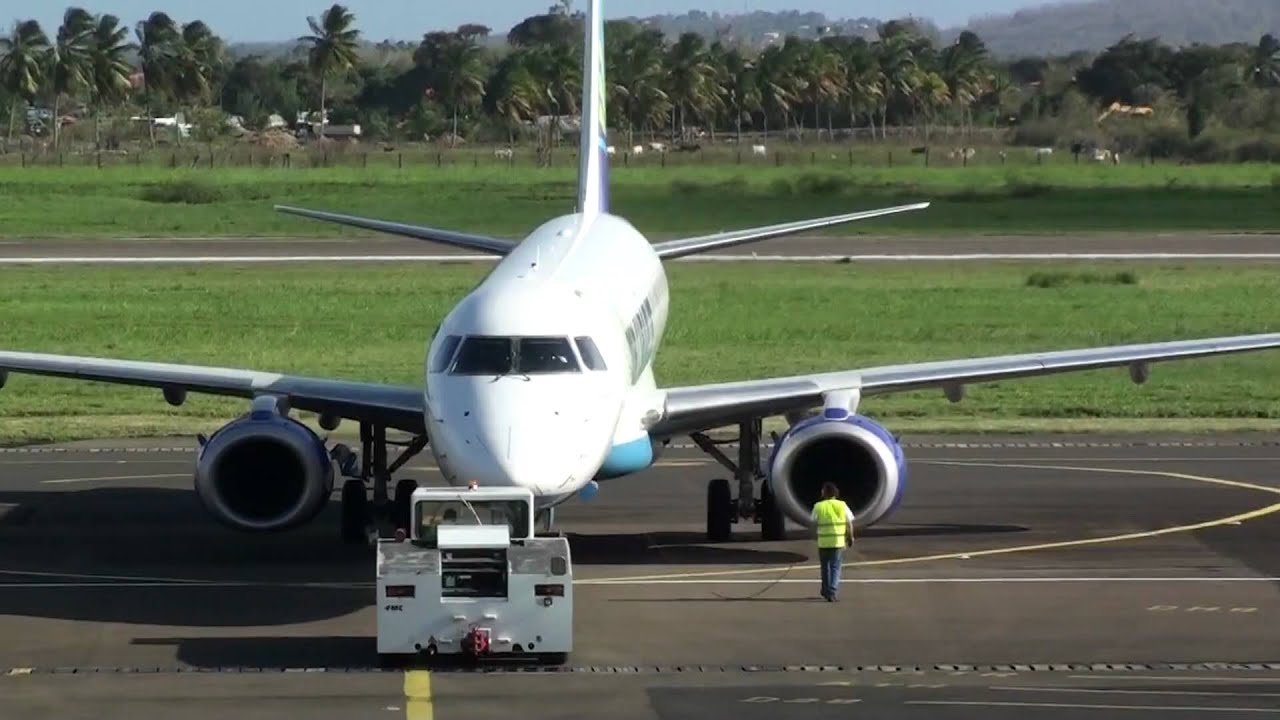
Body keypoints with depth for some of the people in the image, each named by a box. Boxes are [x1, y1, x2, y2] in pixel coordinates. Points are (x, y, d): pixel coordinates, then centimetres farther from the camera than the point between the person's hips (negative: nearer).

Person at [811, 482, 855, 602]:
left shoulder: (818, 506, -5)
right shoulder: (842, 505, -1)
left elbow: (814, 523, -2)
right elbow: (849, 524, 1)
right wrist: (850, 537, 15)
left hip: (823, 542, 0)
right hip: (839, 541, 0)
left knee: (825, 567, 16)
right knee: (835, 567, 2)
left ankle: (826, 591, 27)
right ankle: (832, 592, -11)